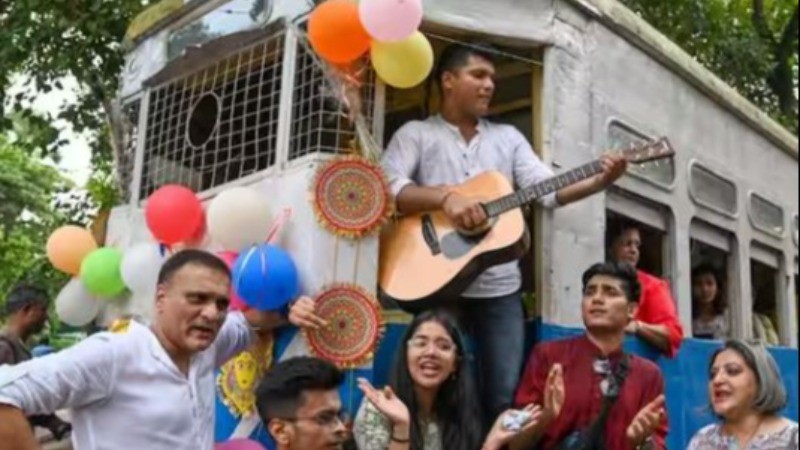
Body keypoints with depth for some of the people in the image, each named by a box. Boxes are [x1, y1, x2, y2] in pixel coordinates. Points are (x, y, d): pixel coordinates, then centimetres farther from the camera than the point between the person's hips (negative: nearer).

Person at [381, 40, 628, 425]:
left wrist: (599, 182, -11)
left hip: (500, 287, 4)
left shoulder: (508, 137, 16)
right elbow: (385, 188, -11)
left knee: (507, 398, 4)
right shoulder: (416, 134, 4)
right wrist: (445, 196, -23)